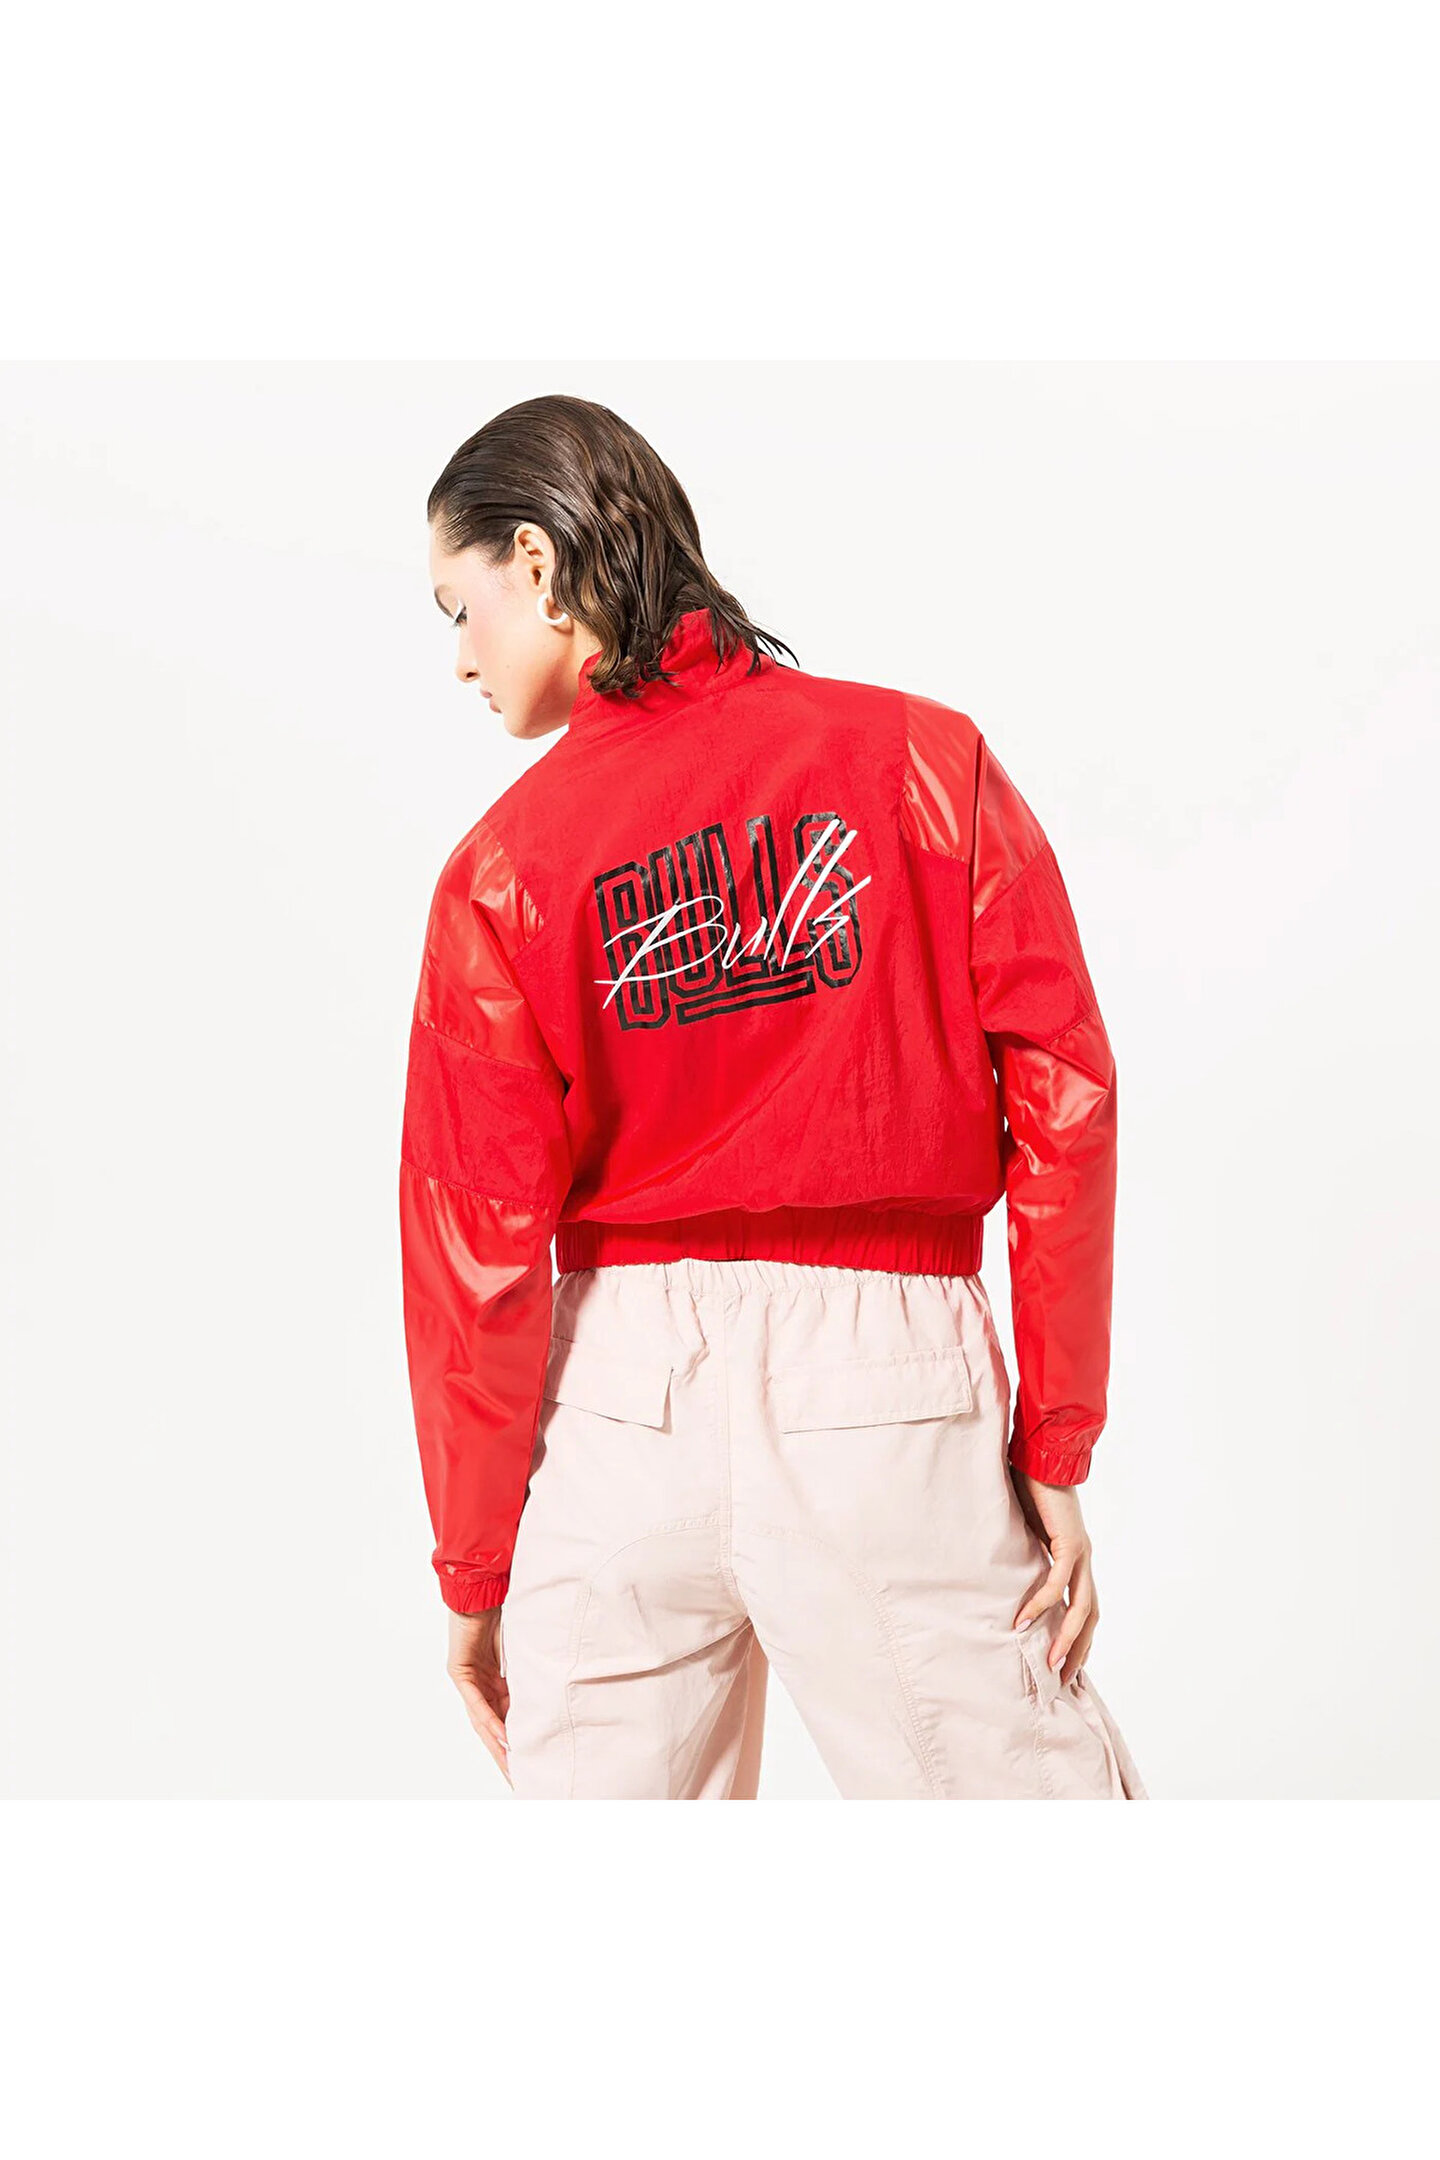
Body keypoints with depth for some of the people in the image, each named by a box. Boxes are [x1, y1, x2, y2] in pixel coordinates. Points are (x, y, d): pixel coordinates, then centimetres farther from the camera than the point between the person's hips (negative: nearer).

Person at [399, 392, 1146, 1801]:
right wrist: (1057, 1452, -1)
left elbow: (477, 1245, -1)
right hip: (893, 1368, 0)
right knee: (1028, 1786, 9)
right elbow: (1061, 1101, -5)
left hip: (623, 1388, 1)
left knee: (593, 1790, 15)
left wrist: (474, 1571, 8)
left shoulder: (505, 864, -2)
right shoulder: (922, 758, -1)